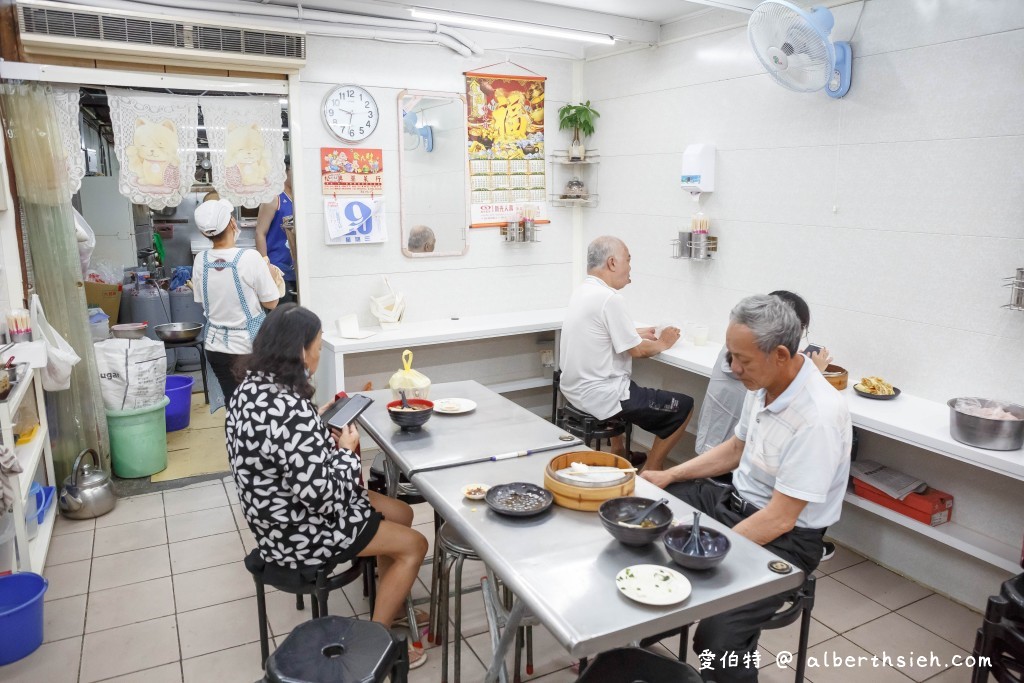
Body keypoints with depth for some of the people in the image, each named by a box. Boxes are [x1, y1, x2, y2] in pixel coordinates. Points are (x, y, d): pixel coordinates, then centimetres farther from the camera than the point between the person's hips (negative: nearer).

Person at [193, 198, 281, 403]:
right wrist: (269, 274, 7)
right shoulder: (249, 257, -17)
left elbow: (201, 301, 9)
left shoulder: (200, 260, -4)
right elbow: (271, 302, -10)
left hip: (216, 346, 4)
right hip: (250, 347, -4)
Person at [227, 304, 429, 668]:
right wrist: (347, 451, -15)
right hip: (299, 530, -9)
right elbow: (324, 494, -31)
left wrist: (321, 422, 5)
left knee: (402, 513, 18)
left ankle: (392, 605, 35)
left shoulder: (253, 386, -3)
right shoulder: (289, 411, -34)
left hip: (284, 511, 9)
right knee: (414, 545, 3)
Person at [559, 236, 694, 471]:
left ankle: (618, 453, 44)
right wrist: (663, 343, 4)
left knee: (621, 384, 40)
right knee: (683, 406, -1)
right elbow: (637, 350, -14)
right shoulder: (610, 298, -21)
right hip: (599, 397, -10)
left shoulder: (582, 291, 7)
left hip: (573, 389, 10)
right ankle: (651, 472, 9)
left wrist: (638, 333, 16)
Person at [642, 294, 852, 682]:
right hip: (736, 500, 9)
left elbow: (779, 519, -26)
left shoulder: (818, 417, -28)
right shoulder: (762, 384, -3)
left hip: (784, 538, -8)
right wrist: (668, 476, 8)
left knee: (718, 638, -30)